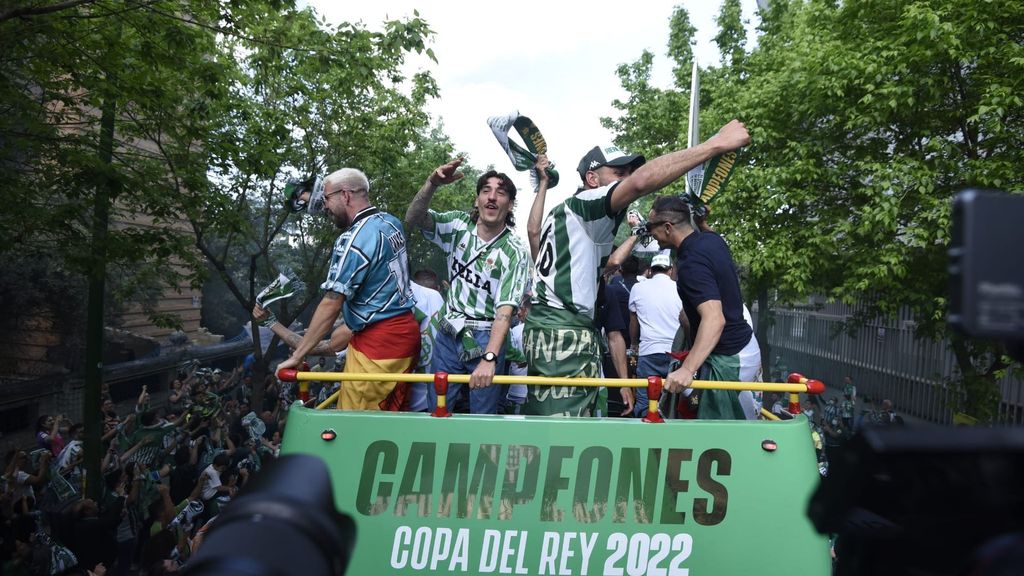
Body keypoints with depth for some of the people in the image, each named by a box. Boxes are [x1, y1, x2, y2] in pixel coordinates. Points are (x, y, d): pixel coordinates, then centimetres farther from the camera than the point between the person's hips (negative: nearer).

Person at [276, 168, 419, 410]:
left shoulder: (353, 240, -15)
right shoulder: (392, 223, 9)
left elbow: (331, 305, -18)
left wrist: (296, 356, -14)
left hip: (377, 342, -9)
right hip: (408, 330, 9)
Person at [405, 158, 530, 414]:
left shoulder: (514, 252, -13)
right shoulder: (459, 224, 0)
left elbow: (505, 309, -21)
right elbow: (414, 218, -9)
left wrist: (489, 358, -33)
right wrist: (432, 184, -29)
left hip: (486, 339, -3)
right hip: (448, 333, 4)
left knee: (483, 418, 1)